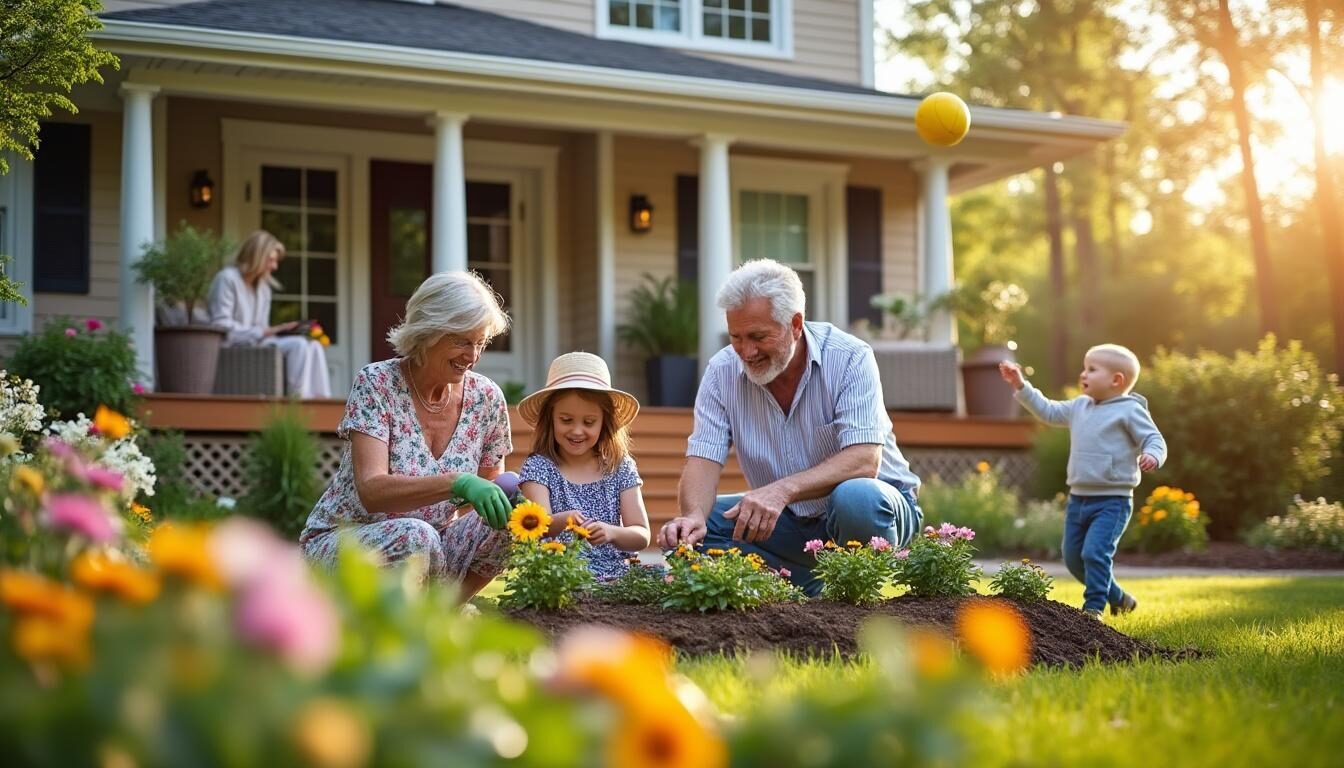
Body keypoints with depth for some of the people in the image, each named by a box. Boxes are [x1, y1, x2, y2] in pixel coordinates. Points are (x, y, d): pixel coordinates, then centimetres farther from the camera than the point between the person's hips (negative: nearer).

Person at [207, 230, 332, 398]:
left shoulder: (264, 288, 19)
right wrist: (264, 332, -18)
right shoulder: (227, 279, -5)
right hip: (234, 348, -8)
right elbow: (221, 326, -14)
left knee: (313, 345, -12)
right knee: (298, 344, -24)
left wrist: (277, 330, -5)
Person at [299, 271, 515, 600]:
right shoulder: (377, 383, -15)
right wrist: (457, 483, -44)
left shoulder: (485, 398, -2)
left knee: (510, 521, -21)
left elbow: (492, 492, 8)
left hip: (426, 545, 5)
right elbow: (371, 491, -28)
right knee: (415, 536, -37)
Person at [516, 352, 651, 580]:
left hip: (614, 573, 2)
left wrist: (611, 532, -19)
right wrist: (560, 522, -36)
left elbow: (642, 536, 2)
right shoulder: (538, 467, 2)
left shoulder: (621, 468, 8)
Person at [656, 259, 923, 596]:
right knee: (684, 533, -15)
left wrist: (783, 489, -43)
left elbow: (863, 461, -28)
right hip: (789, 522, 4)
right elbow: (703, 460, -12)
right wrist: (693, 516, -36)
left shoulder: (850, 358, -17)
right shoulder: (722, 371, -6)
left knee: (855, 496, -39)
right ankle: (811, 592, -13)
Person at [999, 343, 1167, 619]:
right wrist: (1021, 386, 20)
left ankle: (1094, 607, -10)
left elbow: (1154, 439, -11)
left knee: (1094, 552, -20)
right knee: (1073, 557, 13)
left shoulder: (1130, 410, -8)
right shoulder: (1079, 407, 13)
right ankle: (1118, 598, 28)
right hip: (1078, 498, 8)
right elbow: (1048, 411, 24)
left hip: (1112, 500, -8)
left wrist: (1152, 456, -33)